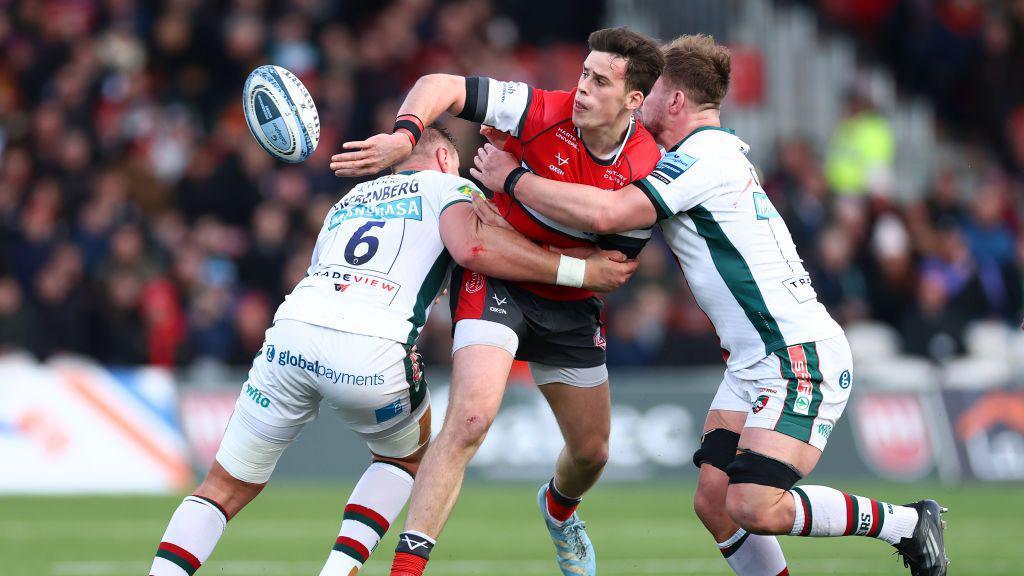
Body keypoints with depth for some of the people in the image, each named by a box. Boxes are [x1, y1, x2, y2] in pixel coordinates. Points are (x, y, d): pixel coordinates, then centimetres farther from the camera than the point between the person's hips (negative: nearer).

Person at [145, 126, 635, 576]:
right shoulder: (450, 186, 19)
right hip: (371, 349, -4)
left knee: (226, 487, 16)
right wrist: (580, 270, 1)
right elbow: (470, 245, -3)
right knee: (406, 458, 27)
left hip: (291, 330, 4)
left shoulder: (346, 202, 34)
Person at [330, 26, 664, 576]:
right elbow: (439, 86, -14)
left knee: (592, 452, 16)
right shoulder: (544, 113, -21)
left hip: (570, 303, 4)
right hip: (494, 282, -4)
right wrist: (403, 136, -35)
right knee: (471, 417, -27)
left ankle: (559, 509, 54)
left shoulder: (647, 170, -15)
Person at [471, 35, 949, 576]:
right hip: (753, 363, 10)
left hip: (800, 356, -10)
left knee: (754, 509, -18)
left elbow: (606, 213, -26)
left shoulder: (706, 156, -15)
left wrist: (512, 179, -14)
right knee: (713, 501, 1)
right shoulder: (720, 149, 16)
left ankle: (907, 523, -1)